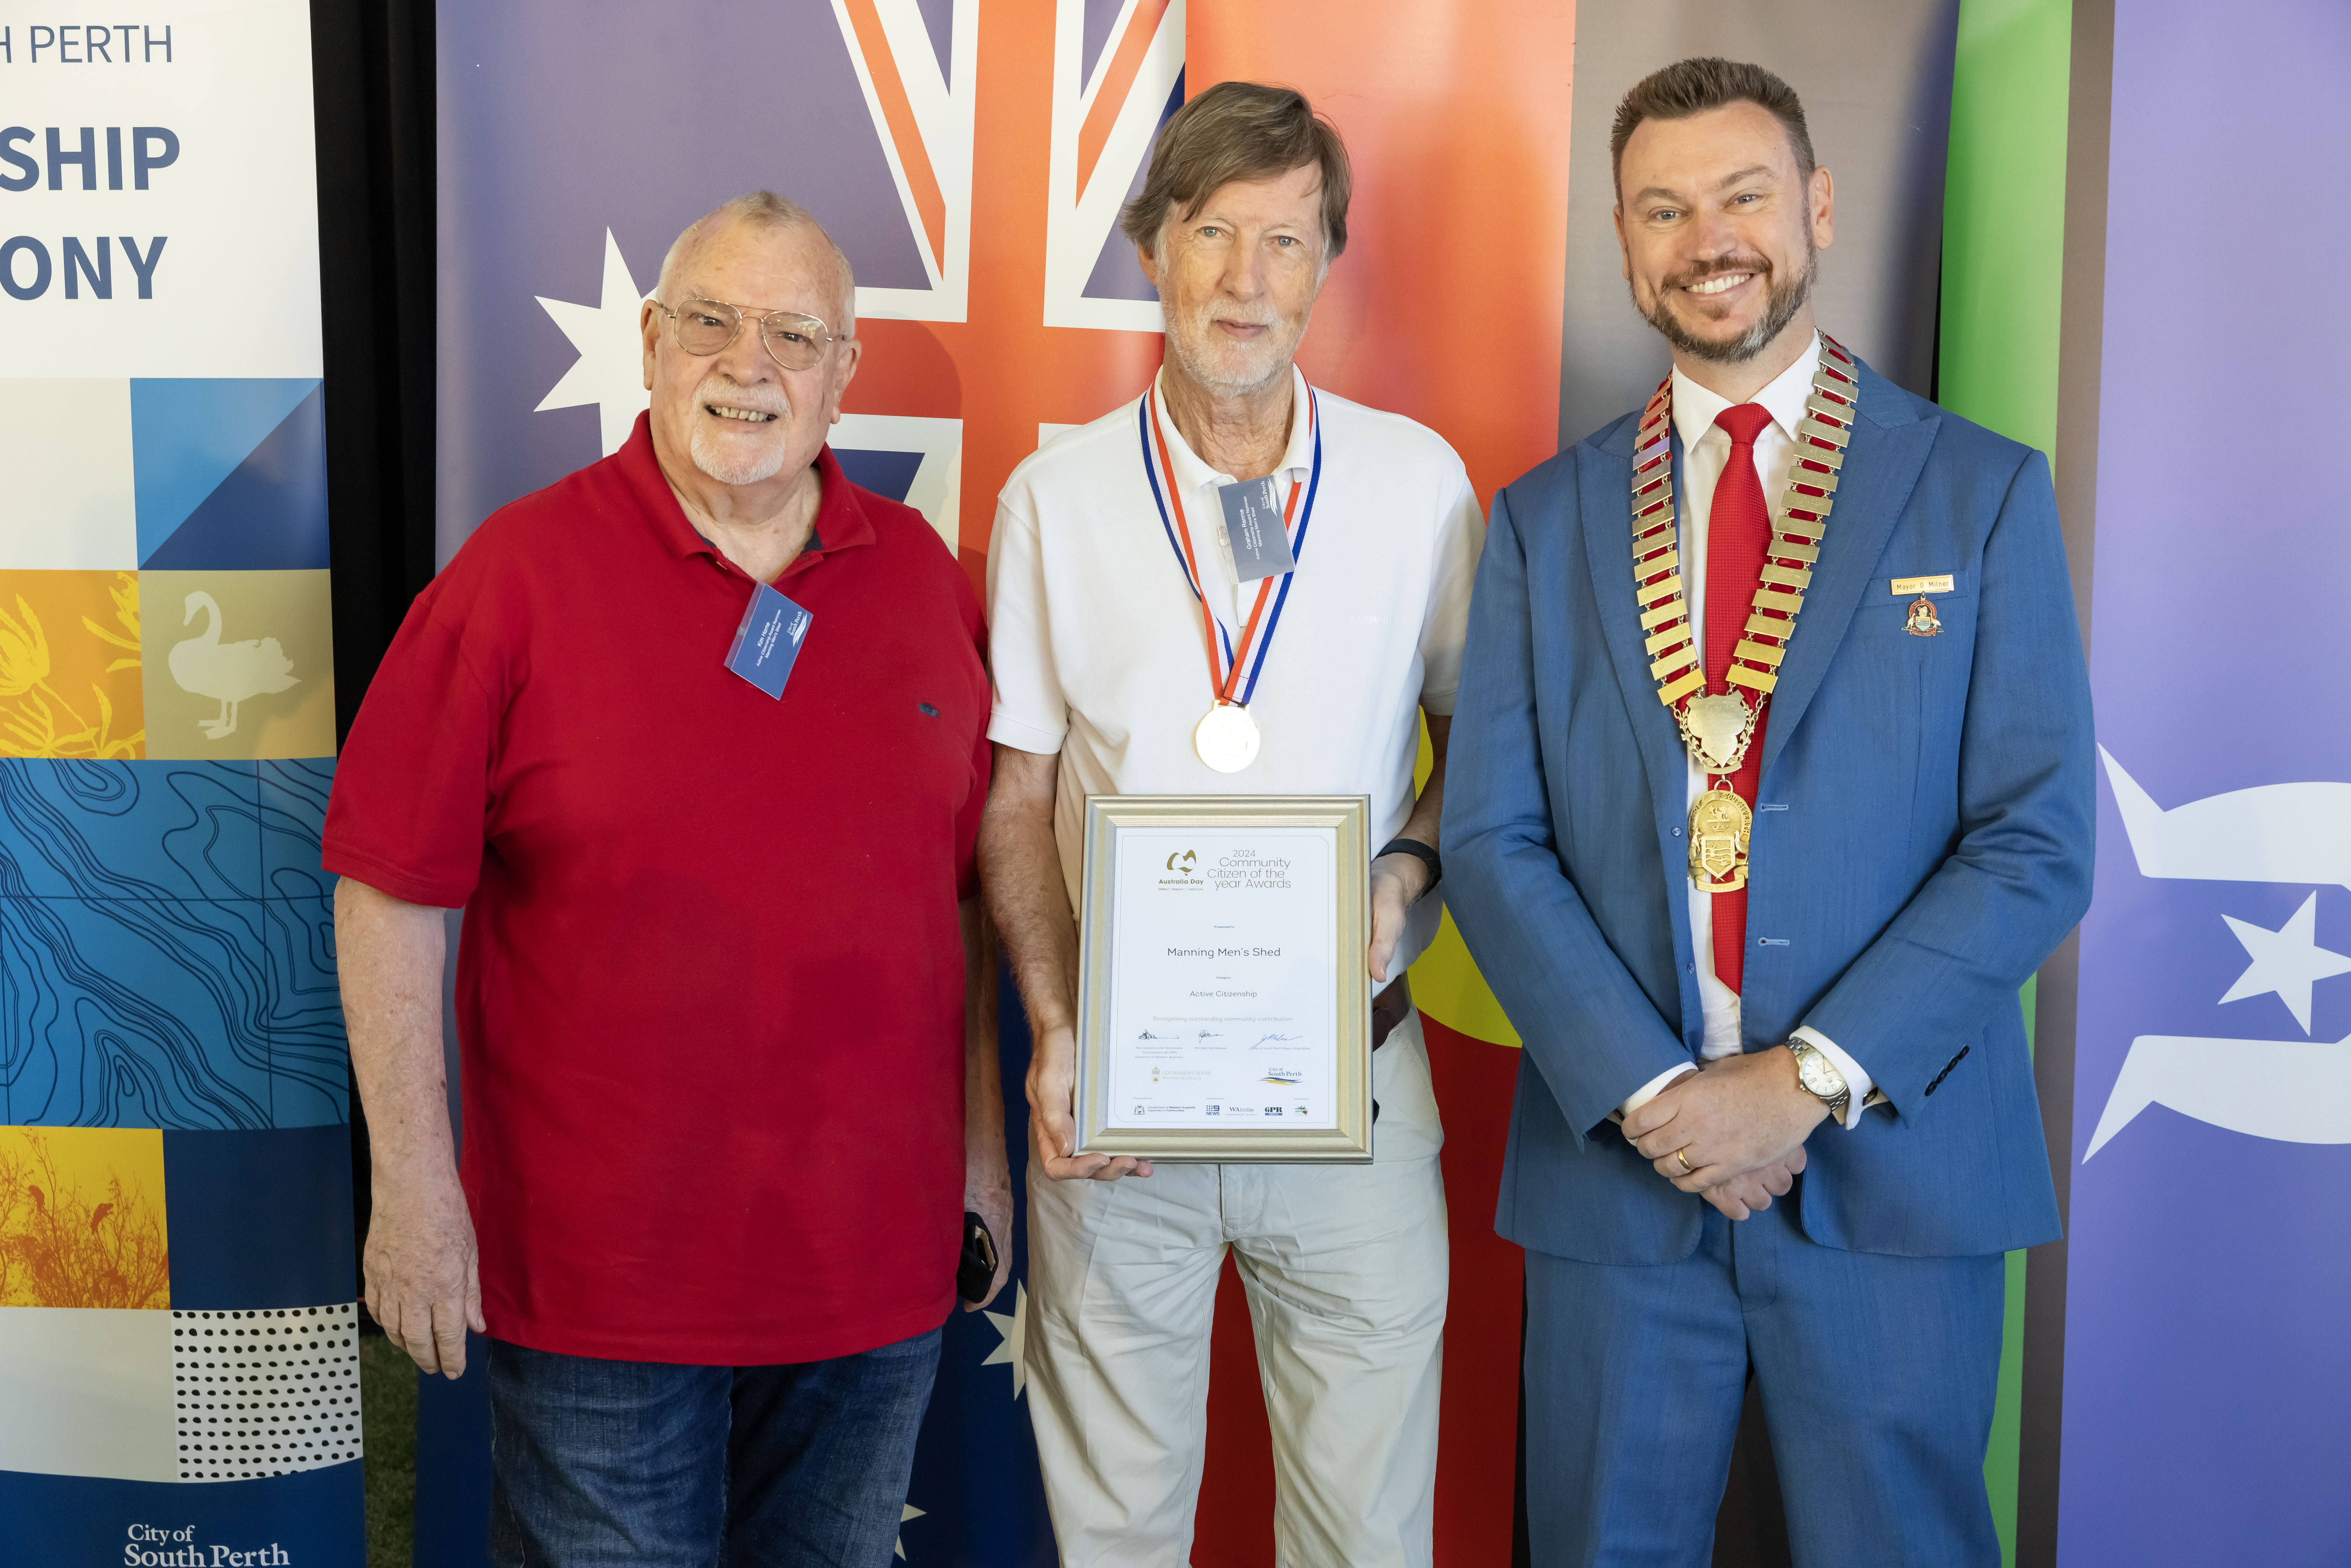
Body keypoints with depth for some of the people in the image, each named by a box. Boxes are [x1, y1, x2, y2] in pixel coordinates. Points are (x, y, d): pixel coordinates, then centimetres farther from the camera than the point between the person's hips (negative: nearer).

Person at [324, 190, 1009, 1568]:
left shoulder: (922, 575, 3)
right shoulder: (521, 570, -8)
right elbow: (393, 891, -8)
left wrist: (982, 1132, 10)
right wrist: (415, 1185, -10)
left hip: (875, 1251, 4)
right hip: (596, 1271, -3)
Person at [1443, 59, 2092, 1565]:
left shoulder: (1985, 493, 1)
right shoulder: (1545, 519, 6)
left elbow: (2039, 842, -5)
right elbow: (1493, 840, 0)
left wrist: (1815, 1078, -14)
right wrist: (1648, 1091, -11)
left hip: (1893, 1166, -1)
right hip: (1615, 1163, 2)